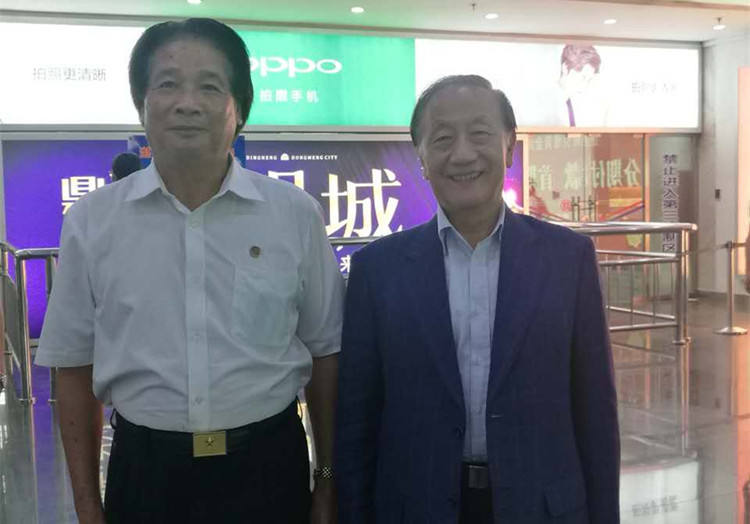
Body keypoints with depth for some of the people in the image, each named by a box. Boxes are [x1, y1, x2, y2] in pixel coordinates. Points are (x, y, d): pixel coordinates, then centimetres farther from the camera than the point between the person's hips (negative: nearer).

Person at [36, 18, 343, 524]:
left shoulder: (296, 214, -4)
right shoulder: (92, 221, -3)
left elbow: (324, 354, 3)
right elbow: (76, 368, 4)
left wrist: (328, 482, 6)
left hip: (269, 468, 0)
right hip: (144, 469, 1)